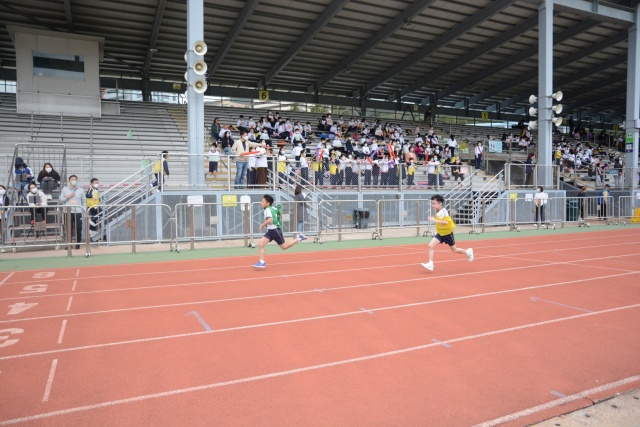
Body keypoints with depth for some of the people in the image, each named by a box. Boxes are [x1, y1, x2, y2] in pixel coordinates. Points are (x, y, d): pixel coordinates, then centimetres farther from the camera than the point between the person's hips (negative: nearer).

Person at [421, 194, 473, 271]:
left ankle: (468, 252, 41)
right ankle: (430, 264, -15)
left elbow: (446, 222, -40)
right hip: (440, 233, 7)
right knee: (430, 245, -15)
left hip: (447, 233, -7)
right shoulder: (437, 211, 0)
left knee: (454, 250, 13)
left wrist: (435, 220, -44)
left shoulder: (443, 211, -26)